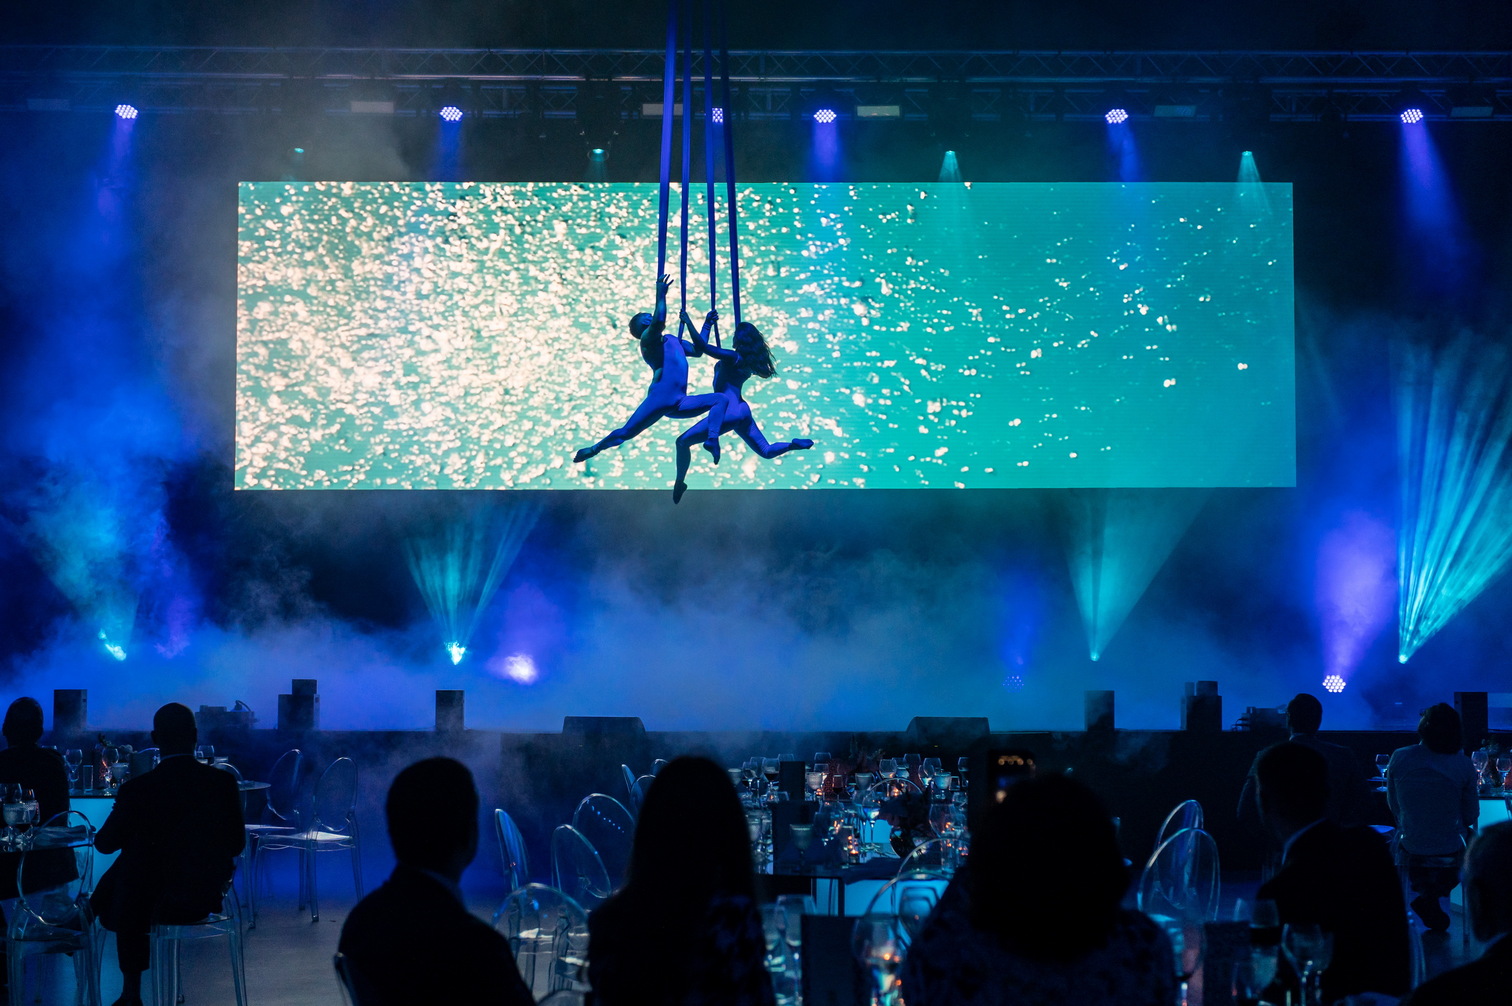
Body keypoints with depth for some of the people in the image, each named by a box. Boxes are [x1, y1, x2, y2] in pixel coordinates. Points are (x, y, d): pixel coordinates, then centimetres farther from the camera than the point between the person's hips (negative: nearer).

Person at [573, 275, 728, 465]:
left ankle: (712, 441, -21)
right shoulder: (648, 339, 0)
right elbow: (658, 321, -22)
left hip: (679, 404, 7)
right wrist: (661, 295, -13)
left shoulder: (672, 340, 25)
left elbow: (698, 349, 32)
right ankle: (593, 450, 13)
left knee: (720, 399, -3)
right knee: (626, 432, -7)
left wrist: (707, 325, 34)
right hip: (659, 398, -7)